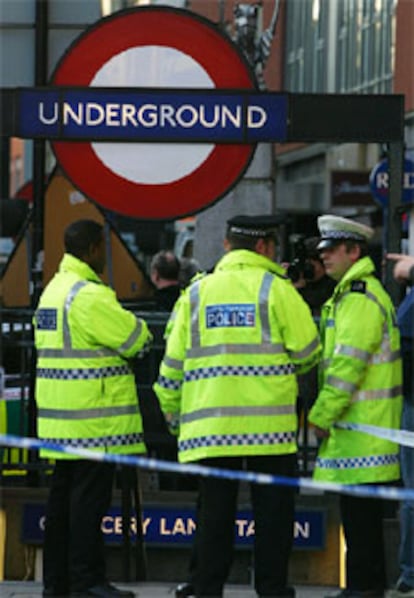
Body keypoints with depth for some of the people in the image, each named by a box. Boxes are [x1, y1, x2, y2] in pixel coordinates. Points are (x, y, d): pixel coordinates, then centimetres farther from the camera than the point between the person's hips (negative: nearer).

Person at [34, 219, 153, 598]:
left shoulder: (54, 289, 15)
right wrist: (136, 326, 8)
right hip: (92, 417, -10)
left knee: (63, 495, 12)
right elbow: (137, 340, -13)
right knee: (89, 497, -7)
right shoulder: (90, 296, -17)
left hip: (60, 417, 10)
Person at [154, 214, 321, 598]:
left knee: (214, 512, 6)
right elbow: (307, 352, -2)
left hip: (209, 427, 3)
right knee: (272, 512, 5)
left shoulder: (197, 292, 9)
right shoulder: (275, 288, -2)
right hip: (268, 423, -3)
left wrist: (172, 409, 22)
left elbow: (173, 362, 10)